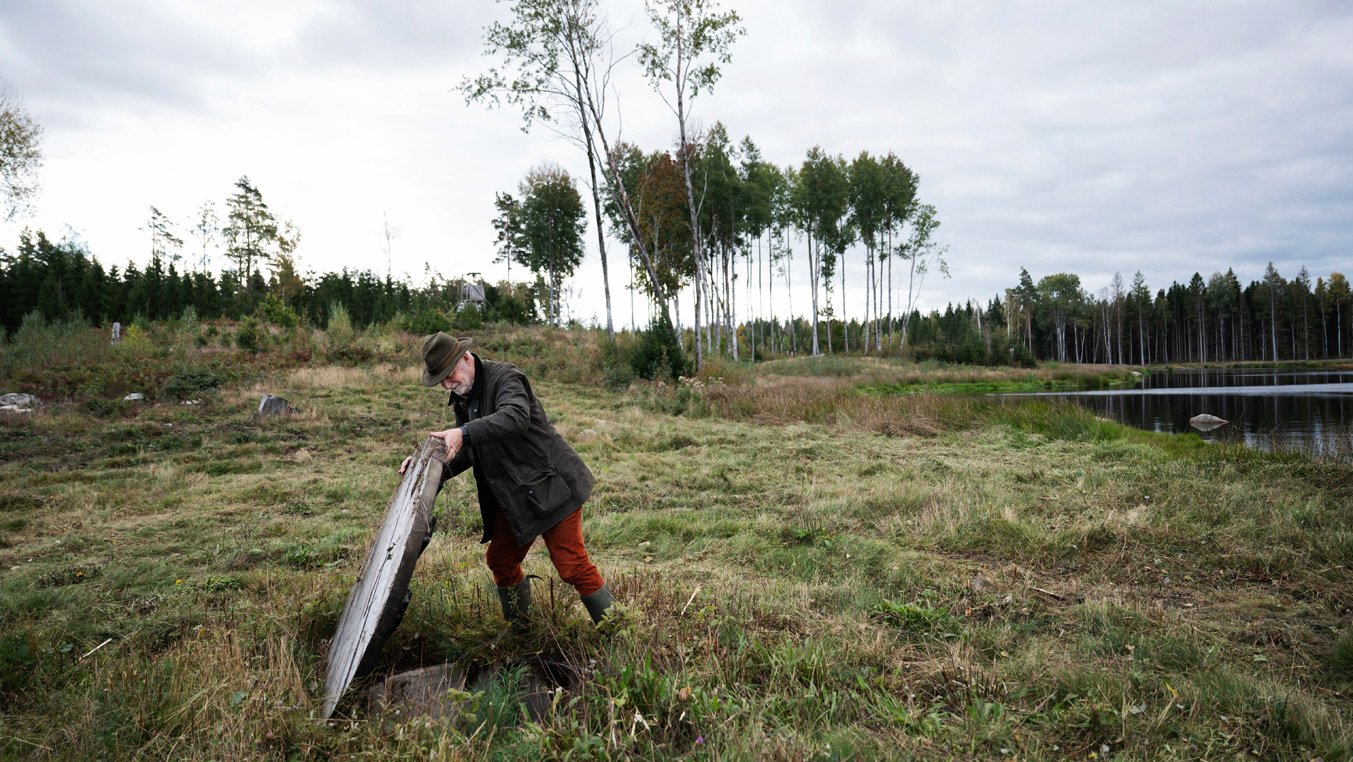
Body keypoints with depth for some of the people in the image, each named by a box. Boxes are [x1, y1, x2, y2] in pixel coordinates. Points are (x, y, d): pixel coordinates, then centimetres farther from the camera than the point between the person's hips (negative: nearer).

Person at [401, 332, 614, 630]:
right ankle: (520, 630, 36)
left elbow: (516, 416, -37)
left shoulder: (504, 377, -16)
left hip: (550, 486, -9)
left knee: (573, 566, -11)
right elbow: (469, 452, 19)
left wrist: (464, 434, -45)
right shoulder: (462, 399, 11)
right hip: (512, 497, 9)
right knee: (500, 561, 16)